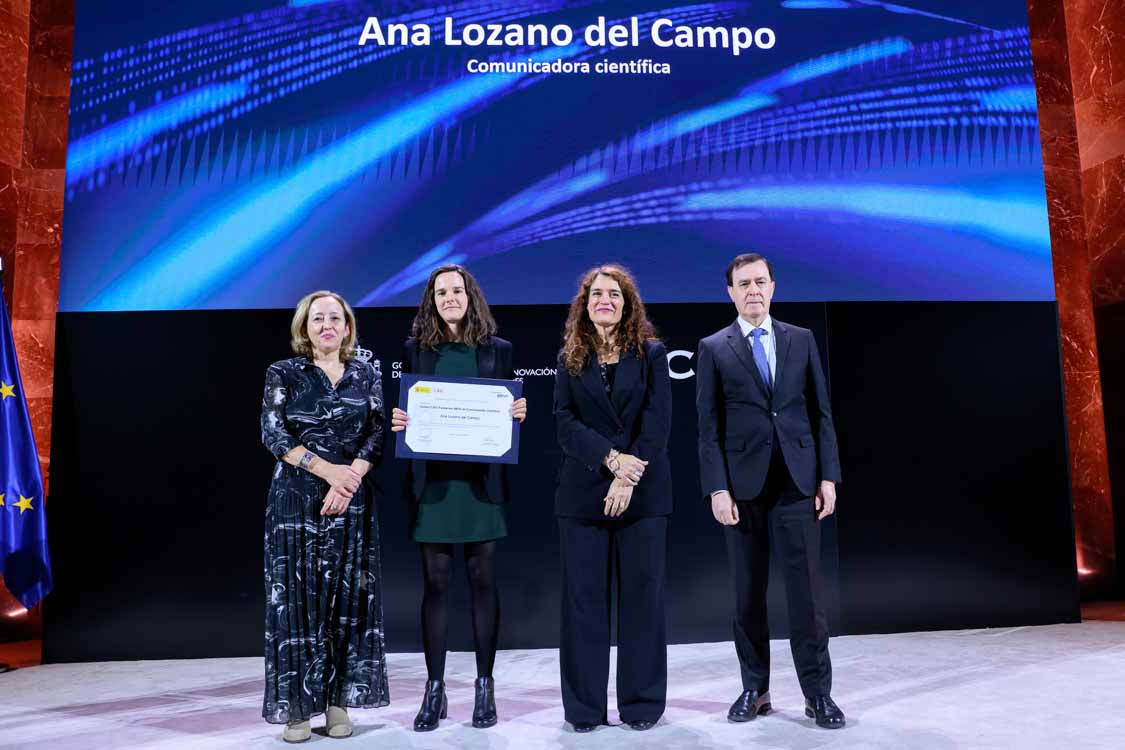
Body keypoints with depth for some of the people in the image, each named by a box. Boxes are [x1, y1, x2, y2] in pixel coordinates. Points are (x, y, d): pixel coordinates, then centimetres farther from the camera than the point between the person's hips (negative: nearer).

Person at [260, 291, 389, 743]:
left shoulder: (367, 374, 8)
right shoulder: (283, 374, 3)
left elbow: (377, 435, 1)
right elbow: (273, 435, -6)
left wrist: (347, 483, -13)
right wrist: (330, 471, -16)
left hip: (353, 500, 2)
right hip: (297, 499, -1)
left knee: (348, 597, 3)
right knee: (297, 598, 1)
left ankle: (339, 702, 14)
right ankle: (297, 706, 11)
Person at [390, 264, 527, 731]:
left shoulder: (497, 349, 6)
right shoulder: (416, 349, 7)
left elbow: (510, 410, 9)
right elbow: (403, 410, 10)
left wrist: (519, 413, -12)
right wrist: (397, 422, -11)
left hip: (481, 478, 0)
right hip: (432, 478, 1)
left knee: (482, 578, 5)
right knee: (435, 581, 4)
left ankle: (485, 686, 18)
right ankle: (434, 689, 17)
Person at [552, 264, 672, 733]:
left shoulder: (651, 354, 5)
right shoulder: (570, 358, 9)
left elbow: (657, 422, -4)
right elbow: (565, 421, -1)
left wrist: (628, 478, -15)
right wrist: (611, 458, -15)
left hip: (643, 492, -1)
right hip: (583, 491, 1)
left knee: (642, 593, 4)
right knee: (584, 595, 4)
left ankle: (642, 703, 18)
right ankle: (584, 706, 16)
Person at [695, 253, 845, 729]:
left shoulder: (802, 340, 9)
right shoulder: (713, 349, 4)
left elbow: (821, 412, 8)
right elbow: (708, 426, 0)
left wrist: (828, 476, 0)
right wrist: (717, 489, -8)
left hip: (797, 481, 1)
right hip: (743, 484, -1)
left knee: (807, 590, 2)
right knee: (748, 594, 8)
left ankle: (818, 692, 15)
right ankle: (754, 689, 21)